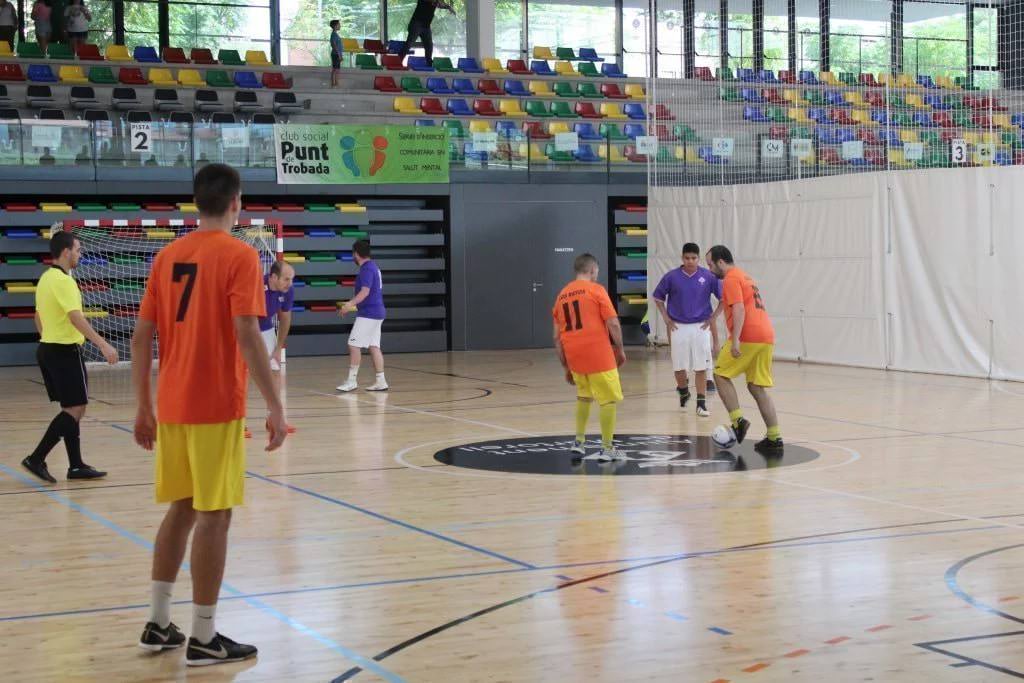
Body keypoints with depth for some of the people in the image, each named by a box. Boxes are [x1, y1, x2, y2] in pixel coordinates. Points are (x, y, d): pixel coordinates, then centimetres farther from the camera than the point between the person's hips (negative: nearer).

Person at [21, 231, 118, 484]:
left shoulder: (45, 278, 12)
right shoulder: (63, 281, -17)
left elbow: (38, 317, 19)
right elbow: (76, 318, -26)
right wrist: (103, 345, -29)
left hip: (47, 348, 10)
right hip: (66, 351, -10)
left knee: (71, 409, 12)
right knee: (75, 409, -7)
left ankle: (76, 465, 13)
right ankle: (37, 459, -9)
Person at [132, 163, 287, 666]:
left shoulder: (168, 256, 9)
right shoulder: (239, 255, -9)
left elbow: (141, 337, 9)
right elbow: (247, 336, -18)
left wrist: (143, 406, 15)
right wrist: (274, 406, -15)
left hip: (171, 406, 6)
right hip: (216, 408, -6)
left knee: (181, 508, 17)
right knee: (213, 516, -1)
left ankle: (158, 624, 21)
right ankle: (203, 639, 3)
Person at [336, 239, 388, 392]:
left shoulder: (367, 269, -16)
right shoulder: (373, 267, 15)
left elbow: (365, 291, -27)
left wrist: (351, 304, -39)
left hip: (367, 314, -10)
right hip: (377, 312, 10)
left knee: (354, 345, -7)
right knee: (374, 347, 9)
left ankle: (352, 381, -4)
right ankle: (381, 381, 8)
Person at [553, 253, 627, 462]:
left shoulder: (562, 295, 14)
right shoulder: (596, 290, -2)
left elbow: (557, 338, 14)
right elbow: (613, 323, -10)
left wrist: (566, 367, 20)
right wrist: (620, 349, 2)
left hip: (574, 355, 6)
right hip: (598, 354, -6)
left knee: (584, 396, 25)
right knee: (609, 400, 3)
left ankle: (579, 442, 23)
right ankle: (607, 449, 3)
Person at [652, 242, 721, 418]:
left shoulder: (708, 276, -5)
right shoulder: (672, 276, -3)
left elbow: (723, 298, 3)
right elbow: (658, 298, 9)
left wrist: (713, 318, -1)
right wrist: (666, 318, 3)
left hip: (701, 327, -1)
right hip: (679, 327, 1)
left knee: (701, 367, -2)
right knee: (679, 367, 6)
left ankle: (701, 404, 2)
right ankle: (683, 392, 33)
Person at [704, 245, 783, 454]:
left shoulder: (731, 279, -5)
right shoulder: (745, 277, 24)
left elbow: (739, 309, -17)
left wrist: (735, 340, -24)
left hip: (747, 337, -9)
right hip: (766, 337, 9)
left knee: (721, 375, 5)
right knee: (757, 388, 9)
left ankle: (737, 420, -8)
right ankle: (774, 439, 4)